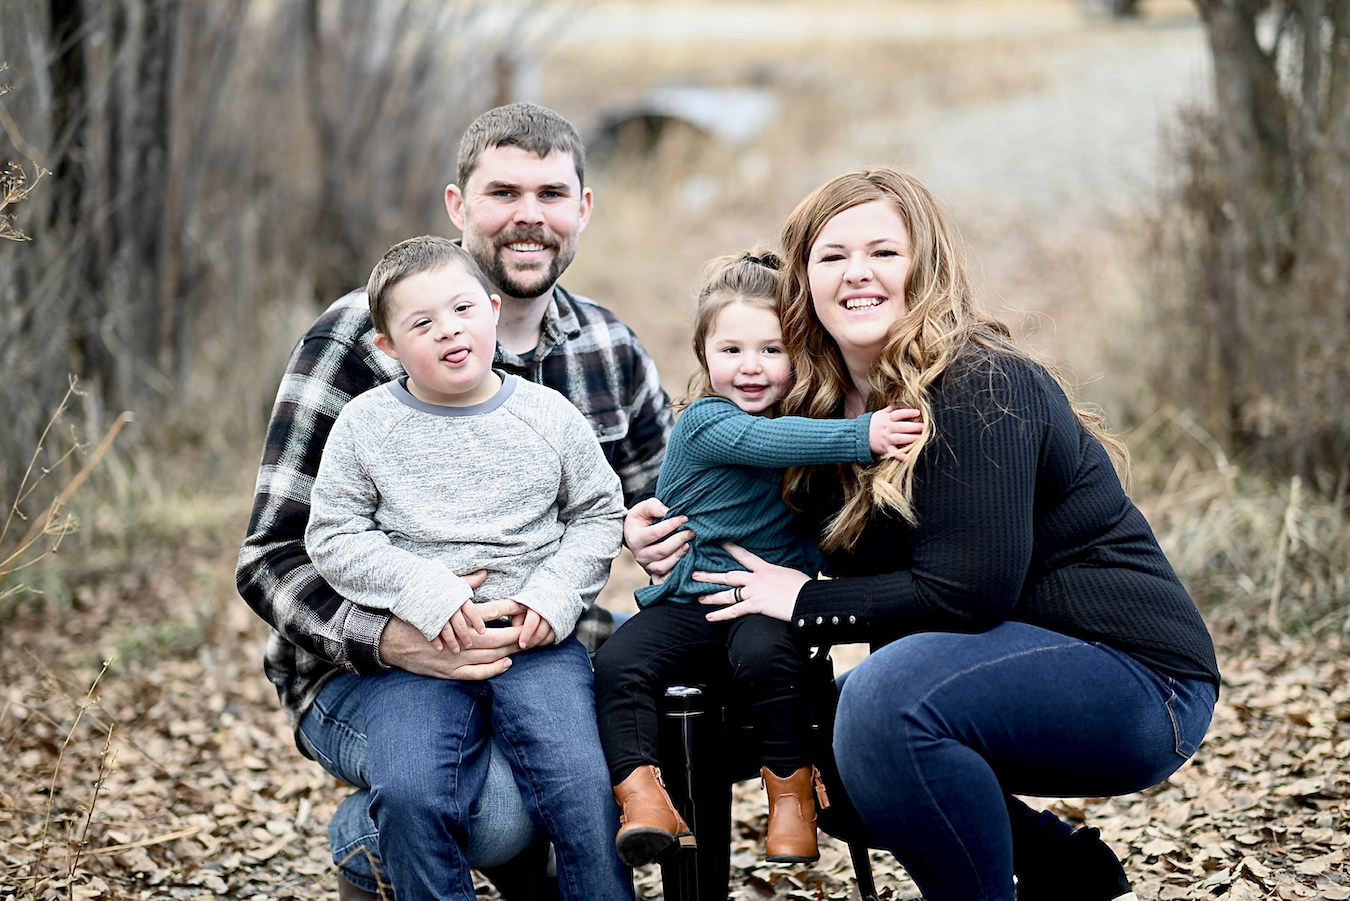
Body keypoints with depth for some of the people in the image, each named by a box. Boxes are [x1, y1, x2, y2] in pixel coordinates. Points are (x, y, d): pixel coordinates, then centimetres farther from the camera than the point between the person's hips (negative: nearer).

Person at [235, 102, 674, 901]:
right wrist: (394, 640, -36)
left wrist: (676, 541, -13)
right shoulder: (361, 340, -14)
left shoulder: (611, 351, 3)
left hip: (535, 648, 5)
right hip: (363, 667, -5)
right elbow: (272, 557, -16)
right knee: (496, 809, -33)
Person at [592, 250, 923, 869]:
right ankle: (641, 798, -27)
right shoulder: (703, 423, -7)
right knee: (618, 663, -25)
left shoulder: (804, 418, 11)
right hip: (685, 603, -2)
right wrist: (861, 435, -37)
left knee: (765, 654, -31)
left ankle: (791, 789, -17)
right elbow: (768, 442, -28)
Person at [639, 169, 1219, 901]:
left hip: (1137, 675, -9)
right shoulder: (829, 406, 7)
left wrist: (806, 603, -13)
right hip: (1019, 670, 9)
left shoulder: (979, 389, -18)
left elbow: (969, 591, -24)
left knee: (887, 695, -31)